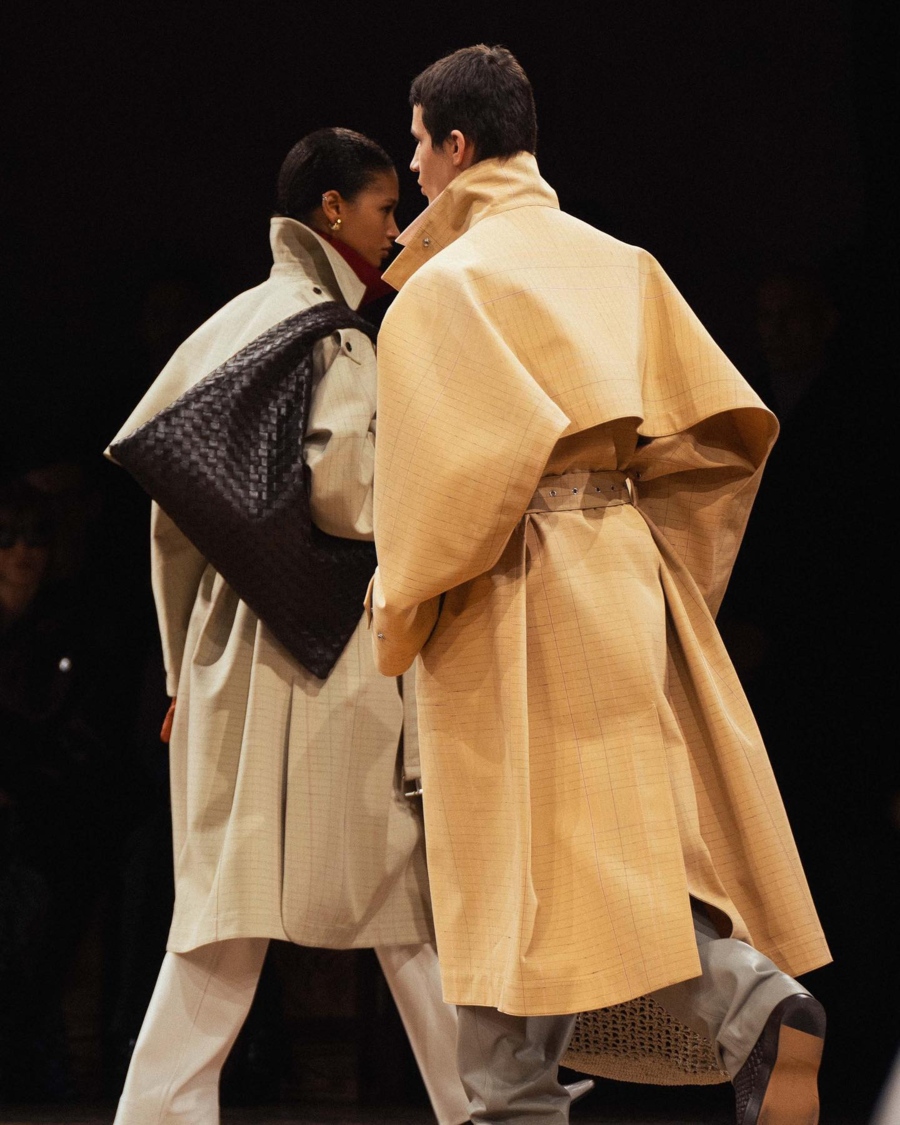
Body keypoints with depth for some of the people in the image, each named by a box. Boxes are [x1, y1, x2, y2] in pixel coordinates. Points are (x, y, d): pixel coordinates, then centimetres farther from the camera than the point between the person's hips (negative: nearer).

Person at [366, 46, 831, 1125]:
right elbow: (719, 421, 8)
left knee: (516, 869, -3)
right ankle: (756, 1004, -10)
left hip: (511, 600, -6)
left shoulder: (444, 284, -7)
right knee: (625, 843, 9)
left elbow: (457, 466, -17)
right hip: (629, 580, 6)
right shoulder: (618, 265, 12)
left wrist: (401, 611, -4)